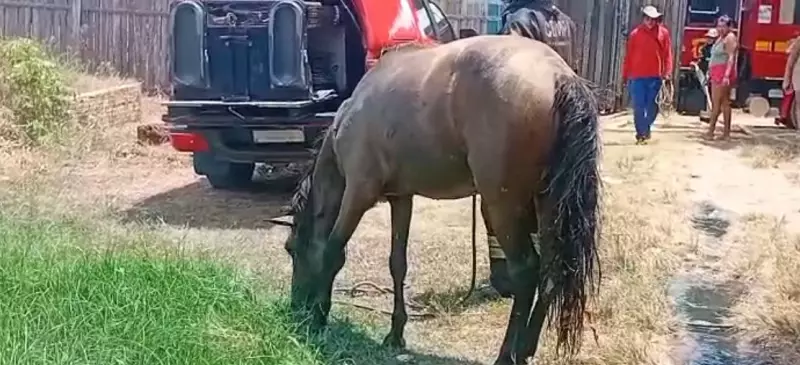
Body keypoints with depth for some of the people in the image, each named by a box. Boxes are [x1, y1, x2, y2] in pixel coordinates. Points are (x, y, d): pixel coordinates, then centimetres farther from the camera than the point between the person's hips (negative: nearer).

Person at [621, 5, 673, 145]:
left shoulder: (663, 33, 4)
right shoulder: (635, 34, 3)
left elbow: (667, 54, 2)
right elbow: (629, 55, 4)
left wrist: (667, 72, -6)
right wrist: (625, 75, 3)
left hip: (655, 76, 1)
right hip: (637, 76, 0)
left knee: (652, 106, 5)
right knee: (638, 107, -2)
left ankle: (645, 130, 24)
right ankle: (641, 133, 4)